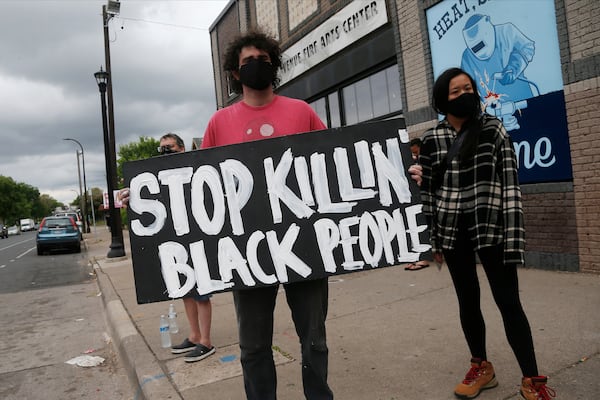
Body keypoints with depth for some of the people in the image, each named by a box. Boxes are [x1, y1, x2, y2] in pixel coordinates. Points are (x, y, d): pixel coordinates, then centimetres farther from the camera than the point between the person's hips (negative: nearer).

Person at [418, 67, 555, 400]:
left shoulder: (493, 129, 0)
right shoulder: (432, 139, 3)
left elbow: (509, 182, -6)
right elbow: (427, 190, 5)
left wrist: (512, 235, -13)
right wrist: (432, 239, 4)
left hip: (490, 226, -1)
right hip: (452, 230, 2)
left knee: (508, 301, 0)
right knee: (467, 299, 11)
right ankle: (481, 368, 29)